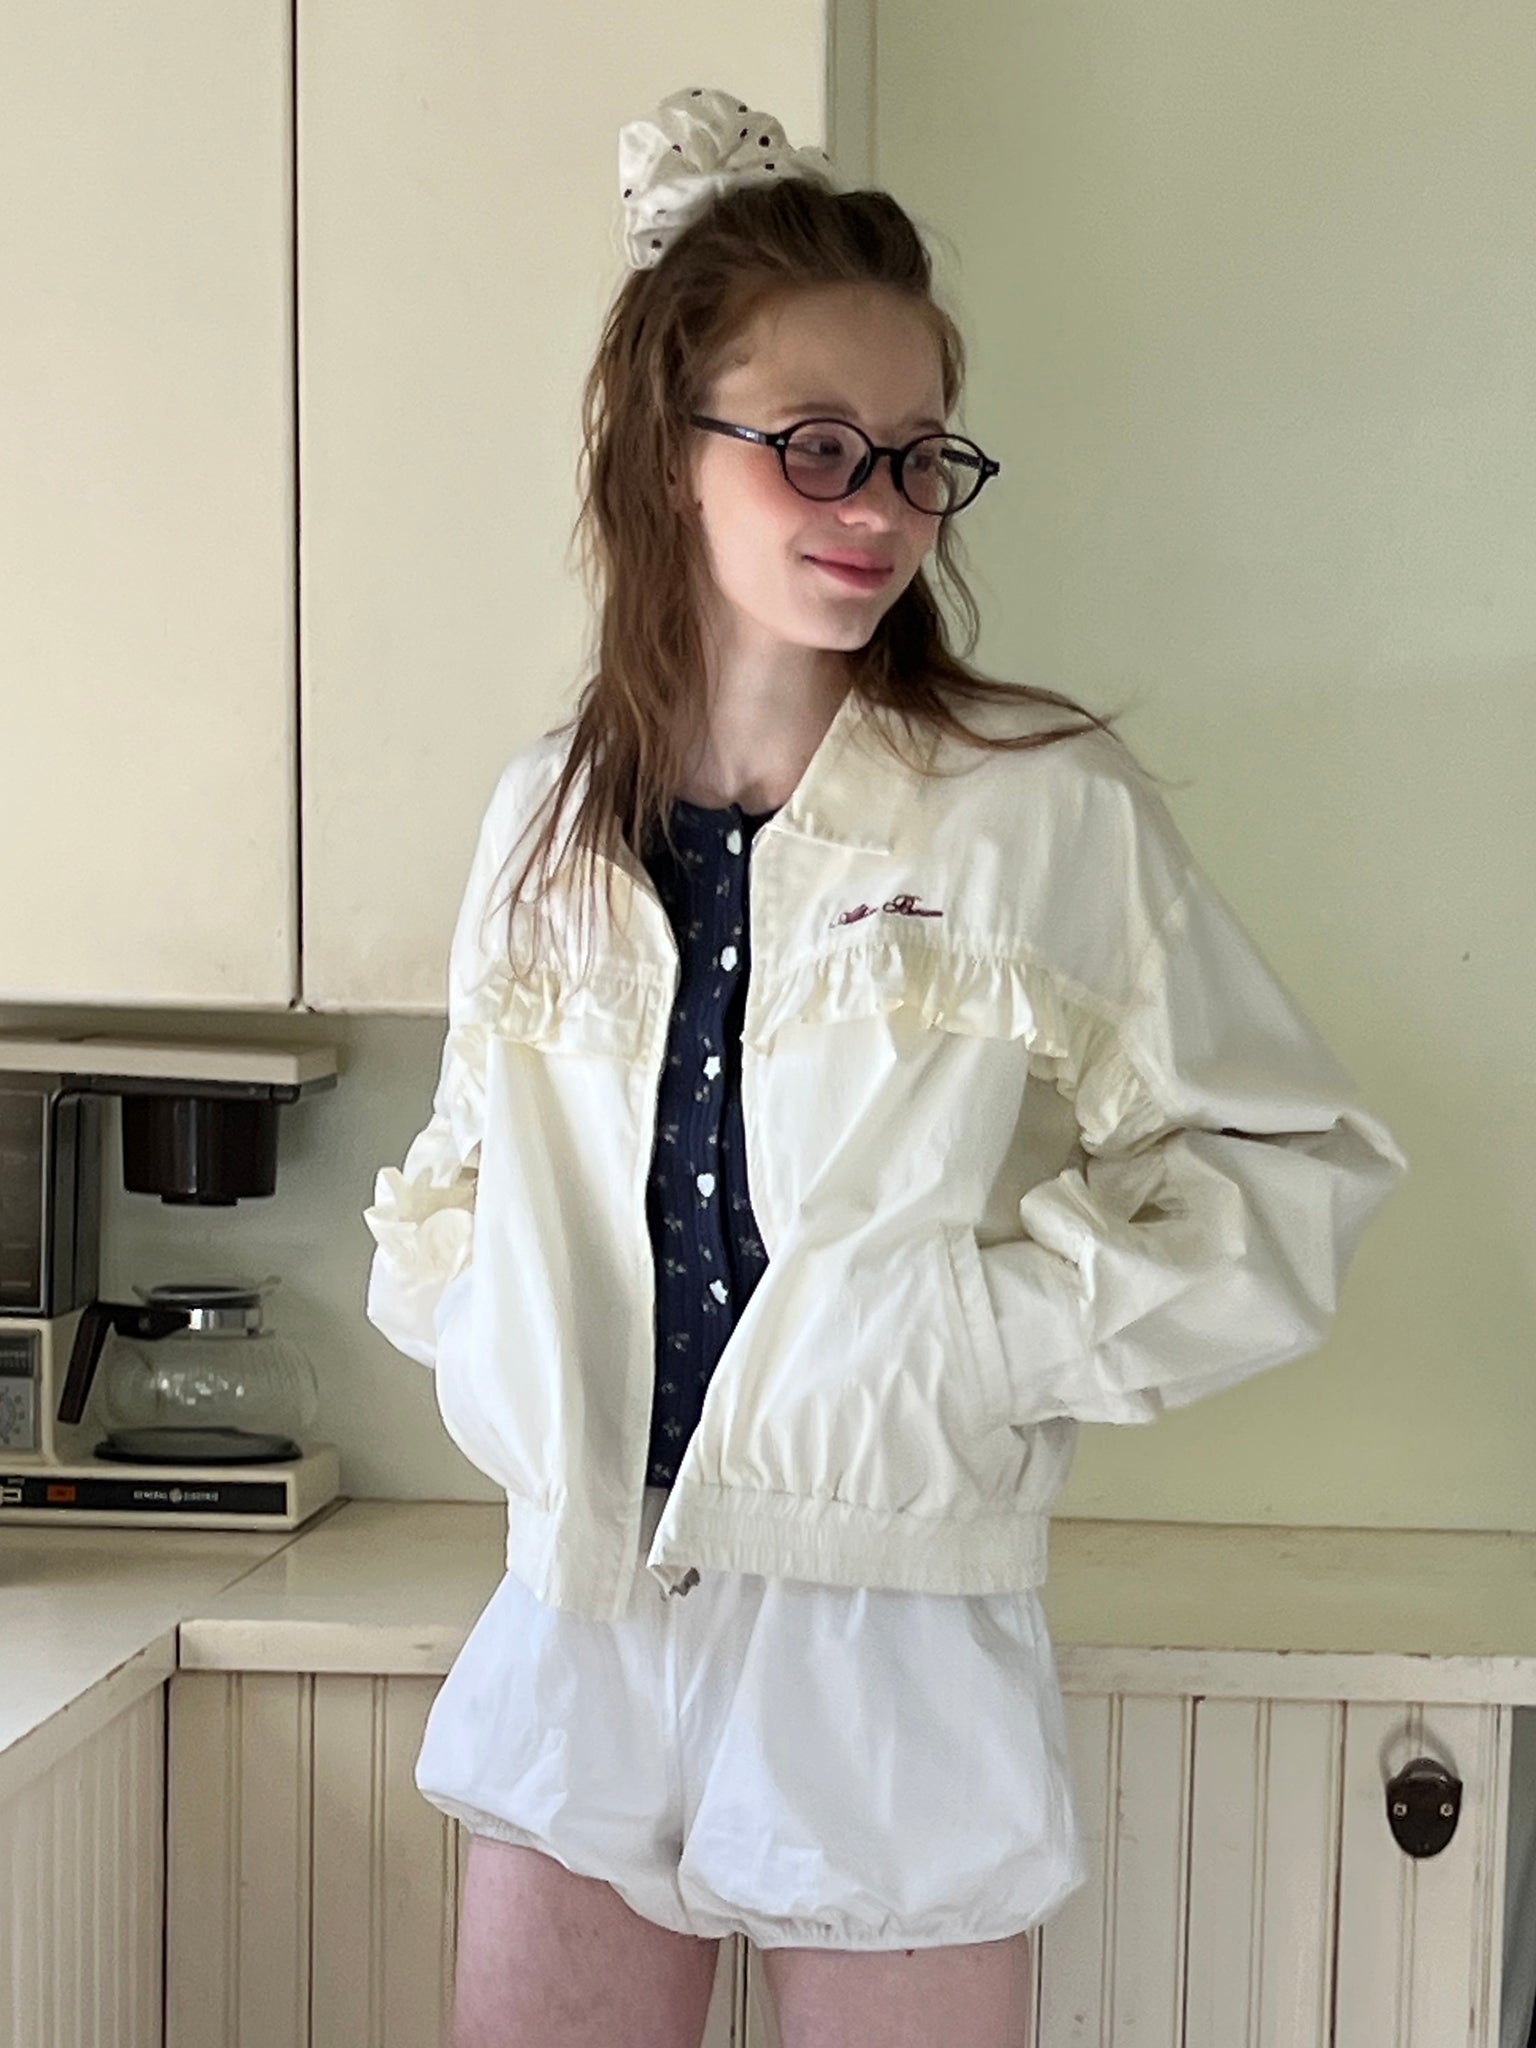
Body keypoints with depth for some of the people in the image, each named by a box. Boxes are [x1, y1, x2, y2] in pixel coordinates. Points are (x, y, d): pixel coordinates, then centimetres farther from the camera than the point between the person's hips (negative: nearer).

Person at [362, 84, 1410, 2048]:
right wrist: (484, 1340, 0)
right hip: (581, 1617, 4)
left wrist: (1000, 1327, -16)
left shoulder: (1047, 805, -11)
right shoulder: (548, 813, 3)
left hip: (894, 1641, -3)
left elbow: (1297, 1170, -6)